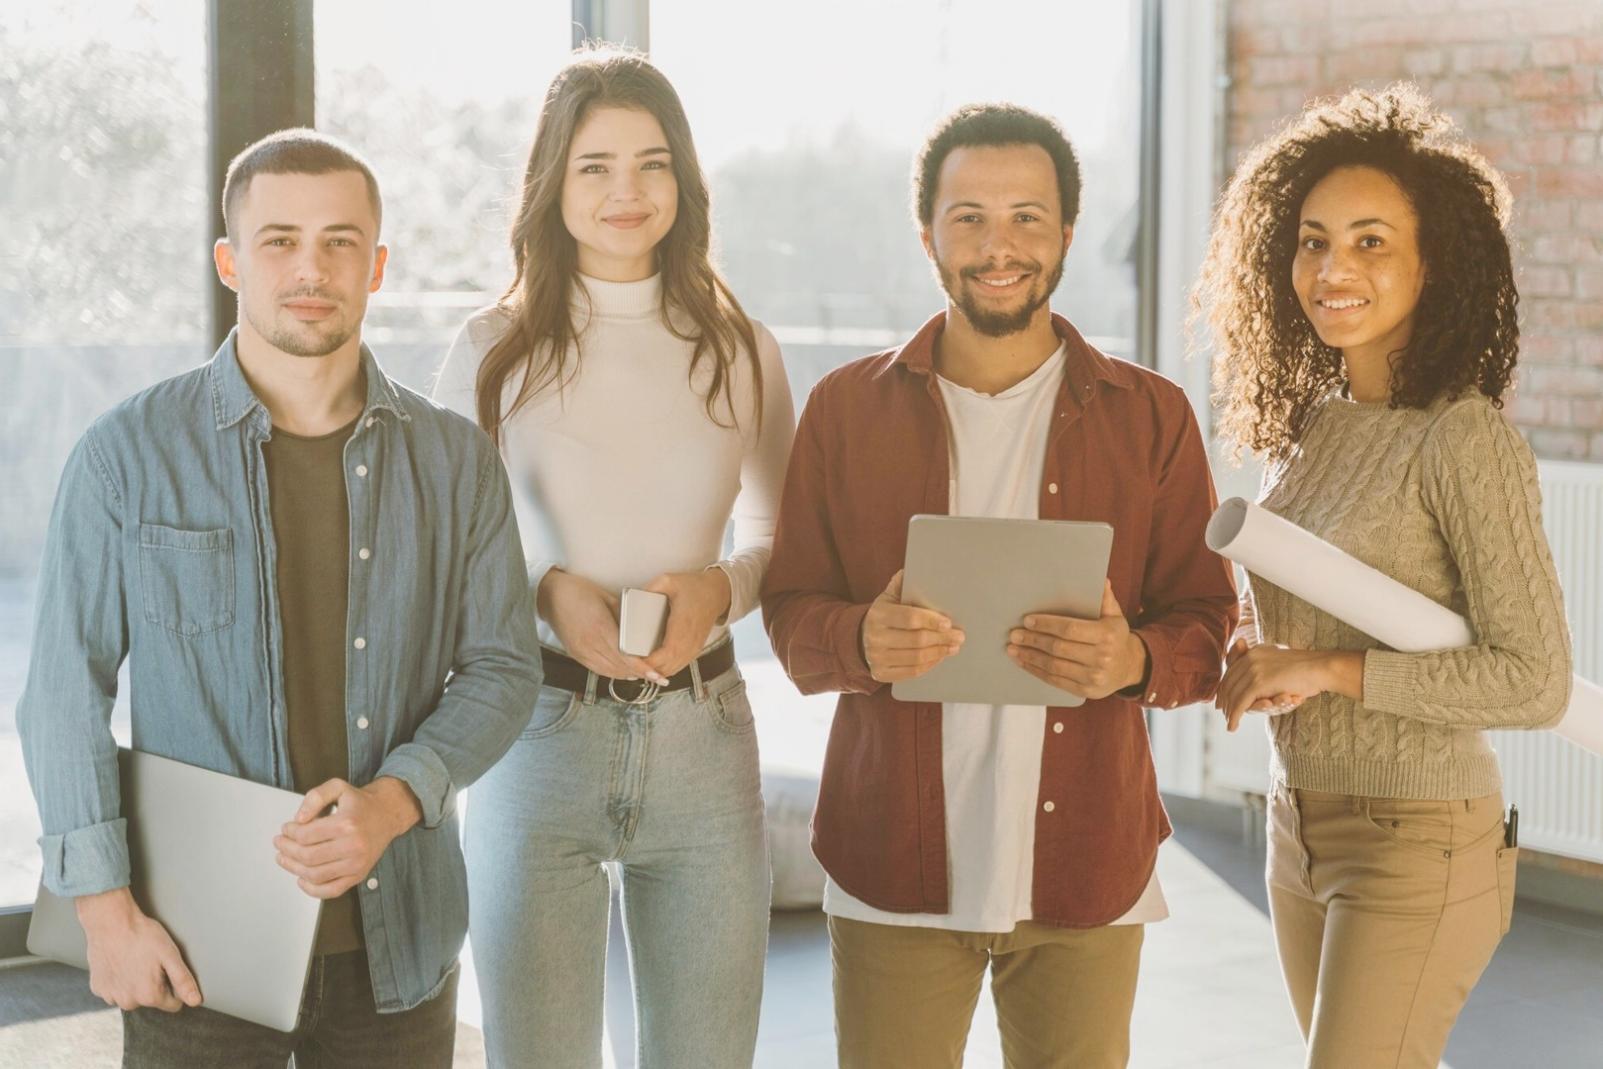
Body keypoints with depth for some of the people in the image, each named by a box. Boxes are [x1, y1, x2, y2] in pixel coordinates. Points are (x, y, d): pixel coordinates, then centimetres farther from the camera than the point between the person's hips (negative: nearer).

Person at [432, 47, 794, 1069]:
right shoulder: (495, 351, -1)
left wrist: (723, 588, -9)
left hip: (703, 738, 2)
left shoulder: (738, 349, 4)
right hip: (541, 730, -2)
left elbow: (782, 541, 13)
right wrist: (549, 592, -15)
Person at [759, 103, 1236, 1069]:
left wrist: (1135, 660, -18)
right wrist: (864, 641, -17)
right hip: (896, 868, 0)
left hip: (1083, 869, 0)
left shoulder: (1150, 415, 6)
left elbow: (1206, 625, 5)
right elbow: (791, 614, 6)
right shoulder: (849, 408, 7)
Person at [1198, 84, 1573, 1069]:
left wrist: (1329, 670, -20)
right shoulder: (1315, 425, 6)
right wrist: (1252, 654, -2)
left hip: (1417, 849, -8)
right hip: (1302, 831, 8)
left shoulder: (1467, 442, -16)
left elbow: (1537, 681, -18)